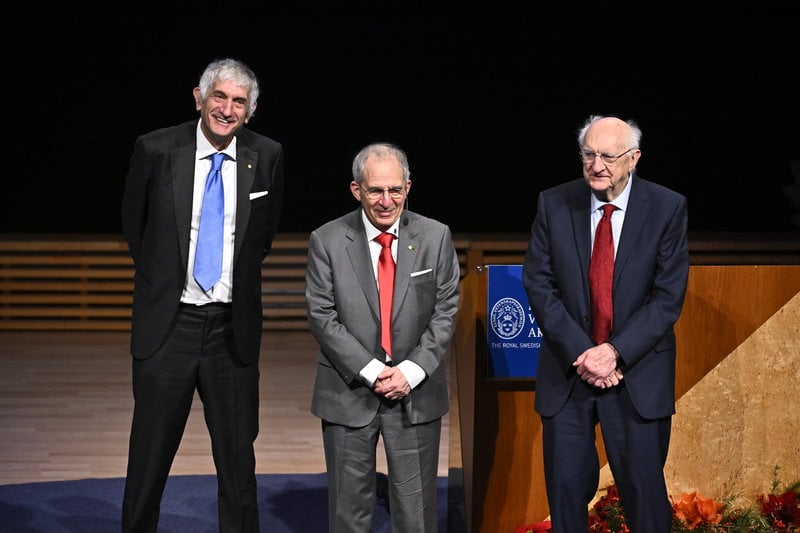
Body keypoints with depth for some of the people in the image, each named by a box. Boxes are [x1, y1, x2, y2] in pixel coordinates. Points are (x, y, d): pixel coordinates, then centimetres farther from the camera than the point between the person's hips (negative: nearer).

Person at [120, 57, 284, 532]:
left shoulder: (267, 156, -2)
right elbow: (134, 224, 10)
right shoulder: (156, 150, -6)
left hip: (233, 327, 1)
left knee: (238, 455, 10)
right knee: (150, 455, 7)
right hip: (168, 323, -1)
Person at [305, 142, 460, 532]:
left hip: (417, 392, 1)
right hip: (350, 392, -1)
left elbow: (445, 312, 0)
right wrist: (371, 370, -15)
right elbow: (321, 316, -7)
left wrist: (411, 371, -12)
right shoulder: (327, 241, -3)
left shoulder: (436, 237, 1)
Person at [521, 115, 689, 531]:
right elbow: (538, 283, -2)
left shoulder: (667, 208, -4)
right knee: (565, 489, 6)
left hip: (637, 373, -1)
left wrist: (616, 351, -16)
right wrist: (580, 352, -12)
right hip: (568, 369, 2)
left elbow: (669, 295, -7)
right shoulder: (553, 204, 0)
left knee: (645, 491, 4)